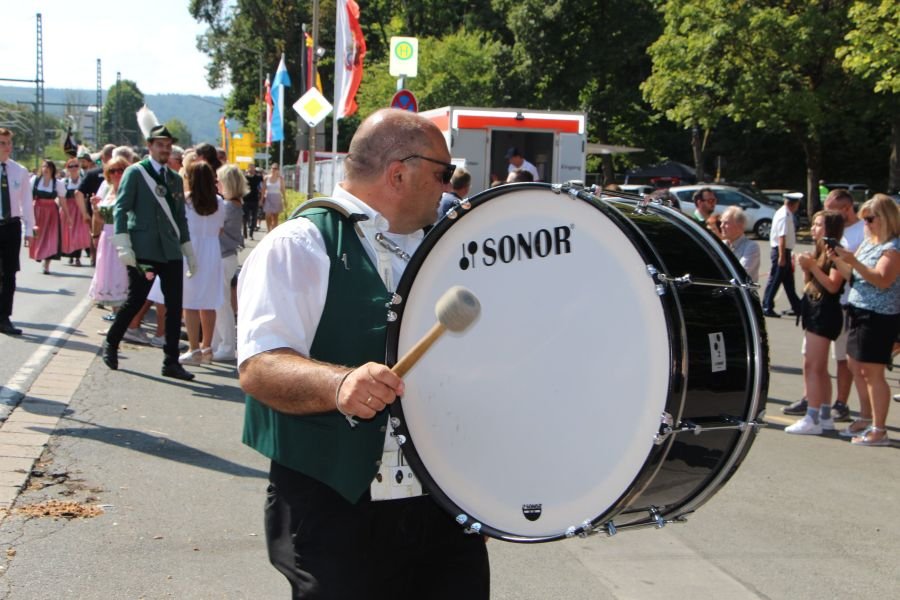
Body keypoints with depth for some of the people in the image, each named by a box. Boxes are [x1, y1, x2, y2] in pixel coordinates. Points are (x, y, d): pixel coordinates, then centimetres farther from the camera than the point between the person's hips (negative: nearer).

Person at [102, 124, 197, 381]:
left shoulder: (175, 178, 16)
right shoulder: (135, 172, -1)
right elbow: (121, 209, -6)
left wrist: (189, 252, 16)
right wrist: (124, 247, -15)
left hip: (171, 251, 5)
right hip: (143, 250, -5)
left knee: (175, 307, 1)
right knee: (135, 301, -1)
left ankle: (171, 362, 7)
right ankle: (111, 344, 23)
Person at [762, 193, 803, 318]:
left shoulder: (783, 213, 11)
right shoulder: (785, 216, -20)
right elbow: (782, 237, -25)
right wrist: (781, 256, -27)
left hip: (784, 251, 10)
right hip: (782, 251, -10)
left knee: (788, 280, 16)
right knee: (775, 280, -4)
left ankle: (797, 307, 25)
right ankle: (767, 308, 2)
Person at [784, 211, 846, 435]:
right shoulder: (819, 251, 16)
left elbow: (833, 286, -20)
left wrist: (812, 266, -22)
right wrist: (805, 267, -2)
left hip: (825, 314, -10)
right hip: (815, 312, 10)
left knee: (812, 367, -12)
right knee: (819, 369, 12)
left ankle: (812, 419, -12)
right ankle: (825, 416, 18)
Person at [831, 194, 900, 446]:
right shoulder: (868, 242, 15)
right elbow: (852, 276, 15)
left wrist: (854, 262, -29)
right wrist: (838, 259, -1)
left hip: (880, 316, -9)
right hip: (860, 312, 9)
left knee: (873, 373, -7)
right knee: (857, 369, 13)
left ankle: (879, 431, -2)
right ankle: (867, 420, 24)